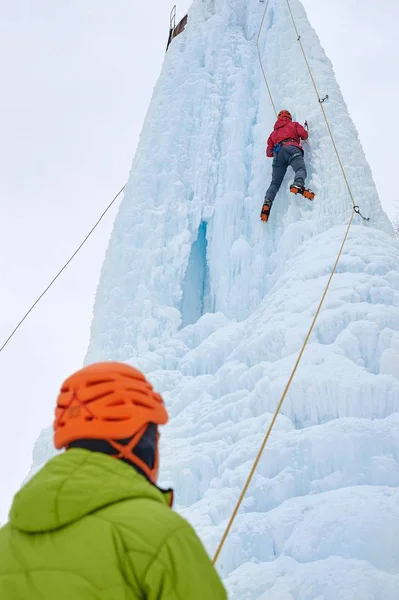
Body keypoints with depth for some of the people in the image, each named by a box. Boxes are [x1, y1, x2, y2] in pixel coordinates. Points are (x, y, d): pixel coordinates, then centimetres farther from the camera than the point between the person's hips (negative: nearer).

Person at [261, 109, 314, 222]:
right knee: (301, 169, -25)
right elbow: (304, 134, 12)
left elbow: (269, 152, 29)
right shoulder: (294, 124, 29)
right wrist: (303, 138, 34)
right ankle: (298, 185, -58)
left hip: (277, 153, 4)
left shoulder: (274, 132, 37)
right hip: (291, 148, -3)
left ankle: (267, 202, -26)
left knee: (275, 183, -2)